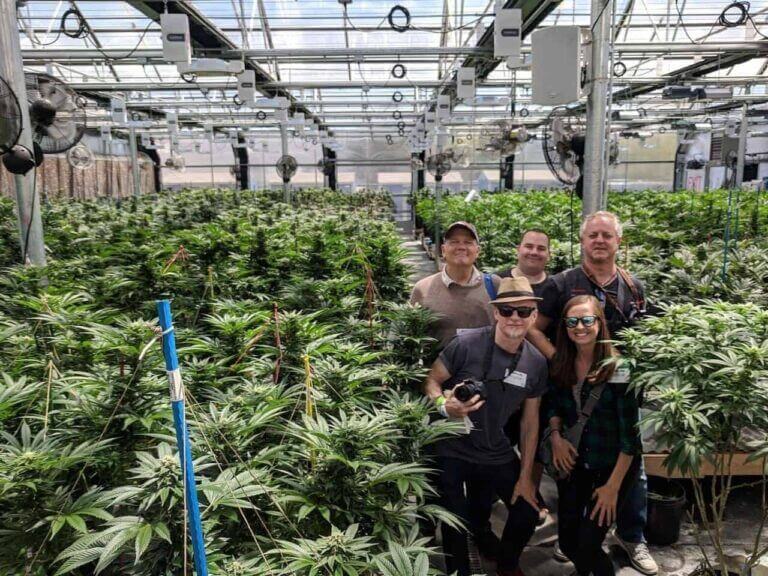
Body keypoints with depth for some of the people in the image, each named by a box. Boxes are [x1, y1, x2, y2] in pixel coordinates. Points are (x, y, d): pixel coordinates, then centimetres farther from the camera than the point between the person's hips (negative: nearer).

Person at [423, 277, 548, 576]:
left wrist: (525, 475, 6)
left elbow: (530, 420, 5)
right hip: (452, 450, -4)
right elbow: (431, 381, -9)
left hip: (496, 453, 5)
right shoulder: (465, 343, -20)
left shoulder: (536, 363, -3)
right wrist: (445, 405, -32)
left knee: (528, 512, 10)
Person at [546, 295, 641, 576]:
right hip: (574, 460, 5)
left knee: (587, 545, -6)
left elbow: (630, 433, -17)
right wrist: (556, 435, -8)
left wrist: (613, 486, -16)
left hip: (613, 465, -4)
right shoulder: (559, 364, -5)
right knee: (567, 541, 12)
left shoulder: (618, 369, -20)